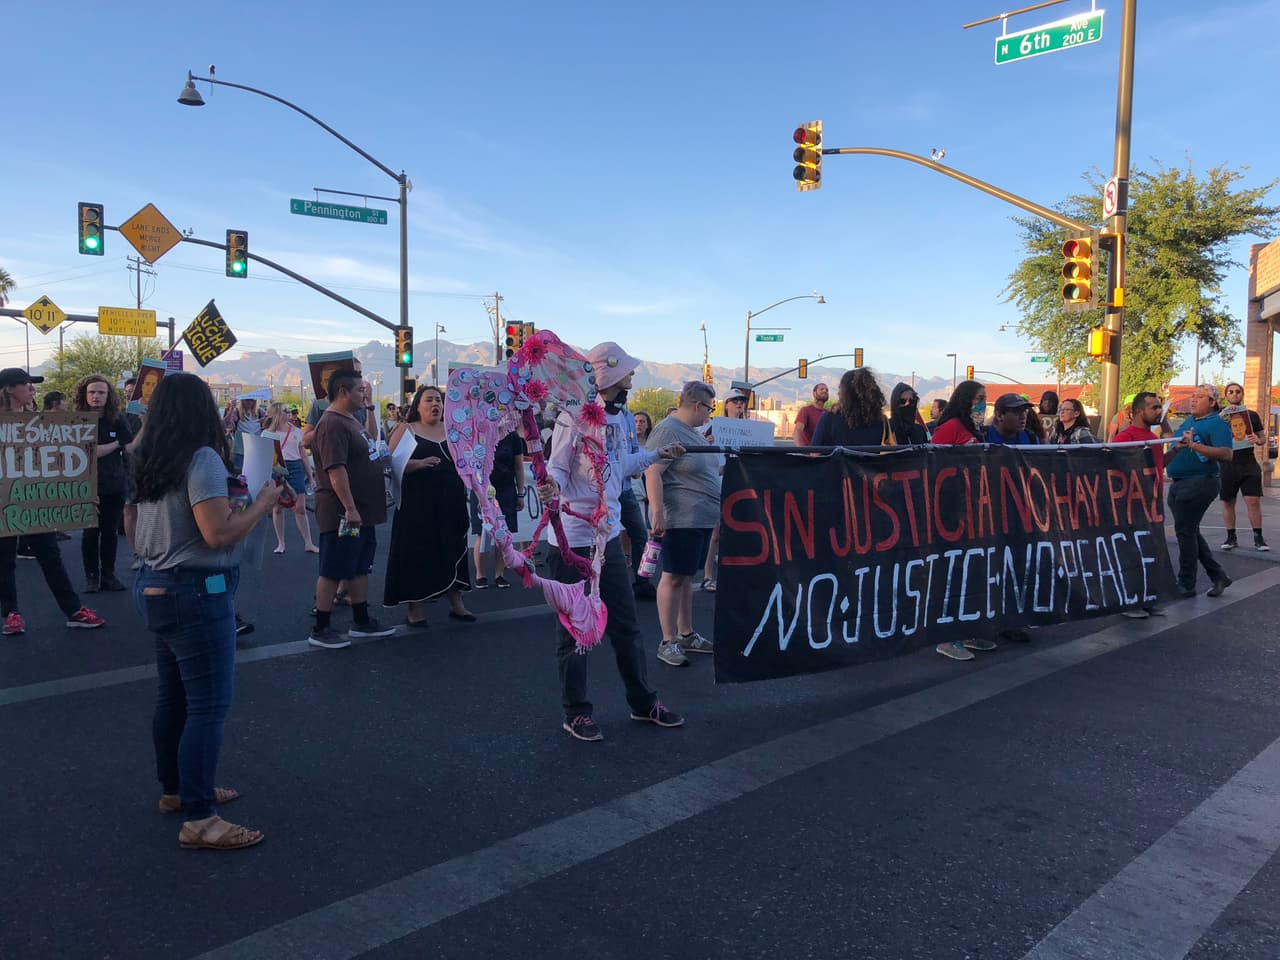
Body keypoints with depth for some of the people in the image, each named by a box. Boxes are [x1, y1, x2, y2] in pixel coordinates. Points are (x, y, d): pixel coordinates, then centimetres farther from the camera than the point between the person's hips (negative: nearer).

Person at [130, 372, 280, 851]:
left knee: (172, 696, 19)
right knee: (208, 705, -4)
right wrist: (260, 504, -9)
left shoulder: (148, 462, 10)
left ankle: (176, 790, 34)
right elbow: (219, 534, -23)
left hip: (155, 587, 10)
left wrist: (228, 502, 17)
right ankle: (198, 820, 0)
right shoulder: (202, 459, -17)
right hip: (197, 594, -10)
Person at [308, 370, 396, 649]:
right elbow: (336, 470, -26)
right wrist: (349, 508, -29)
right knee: (332, 571, -1)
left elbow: (368, 450, 33)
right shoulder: (332, 424, -18)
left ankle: (361, 621, 26)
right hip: (343, 514, -10)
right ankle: (320, 630, 8)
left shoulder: (351, 420, 14)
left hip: (363, 512, 10)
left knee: (360, 568, 16)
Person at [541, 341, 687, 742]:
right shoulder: (574, 416, -14)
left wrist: (657, 455, 27)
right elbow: (557, 468, -14)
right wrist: (552, 489, -35)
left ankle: (643, 702, 31)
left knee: (625, 624, 17)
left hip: (610, 535, 8)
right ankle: (576, 713, 19)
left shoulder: (616, 417, 10)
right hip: (575, 538, -8)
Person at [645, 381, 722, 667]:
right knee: (673, 578, -3)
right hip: (681, 519, -10)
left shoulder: (694, 432, 17)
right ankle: (668, 642, 3)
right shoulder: (667, 432, -14)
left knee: (687, 576, 16)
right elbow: (652, 472, -21)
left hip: (702, 518, 10)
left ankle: (686, 634, 26)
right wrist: (657, 512, -26)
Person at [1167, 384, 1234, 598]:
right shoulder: (1188, 421, 17)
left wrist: (1194, 445, -28)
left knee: (1185, 531, -6)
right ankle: (1218, 576, 24)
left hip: (1199, 483, -9)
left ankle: (1186, 584, 3)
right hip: (1178, 484, 9)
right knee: (1190, 532, 14)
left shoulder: (1217, 423, -9)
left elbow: (1226, 454, -22)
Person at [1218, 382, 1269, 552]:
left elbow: (1263, 437, 14)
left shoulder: (1251, 415, 9)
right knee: (1228, 503, 7)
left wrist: (1258, 440, -10)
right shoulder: (1220, 415, 7)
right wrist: (1225, 413, -24)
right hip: (1227, 465, 0)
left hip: (1248, 463, 0)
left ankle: (1258, 539, 0)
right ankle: (1231, 538, 17)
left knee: (1253, 501, -7)